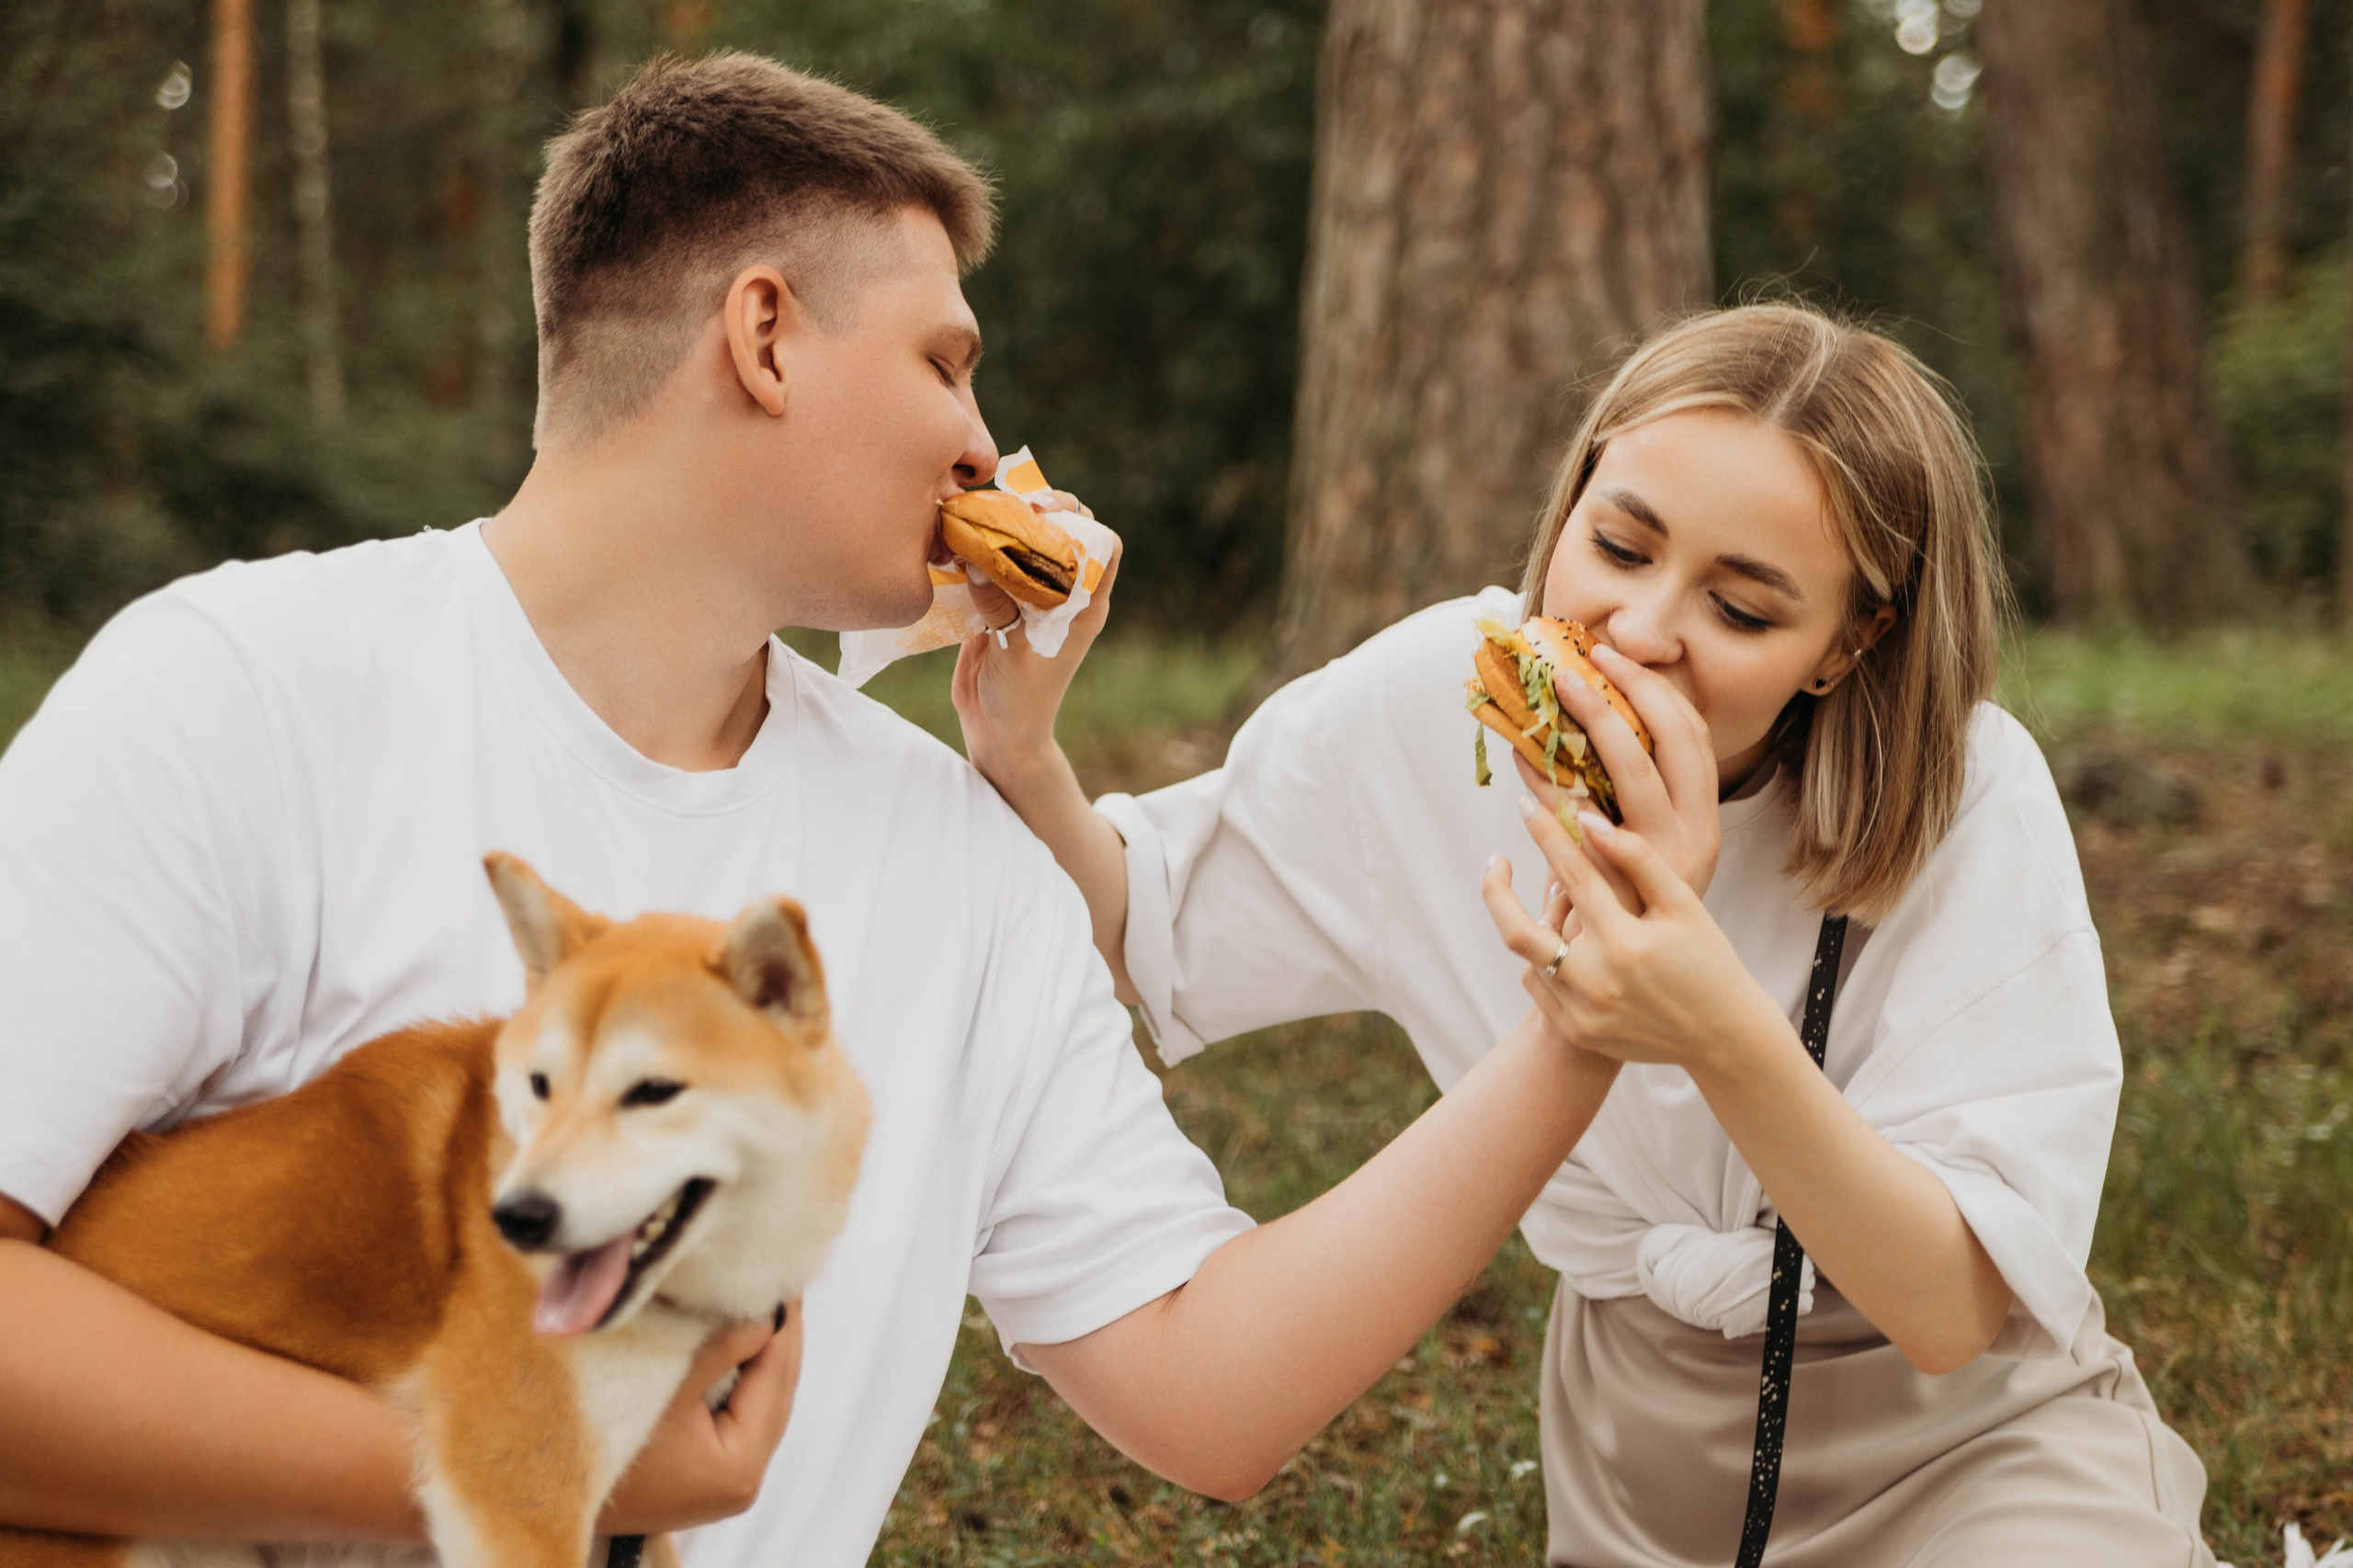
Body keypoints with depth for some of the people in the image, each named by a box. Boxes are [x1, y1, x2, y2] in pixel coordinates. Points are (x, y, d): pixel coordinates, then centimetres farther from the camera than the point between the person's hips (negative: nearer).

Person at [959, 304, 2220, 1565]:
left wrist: (1727, 1038, -43)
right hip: (1643, 1435, 4)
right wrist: (1022, 759, -23)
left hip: (1962, 1431, -4)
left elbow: (1956, 1311, -27)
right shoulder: (1440, 700, -16)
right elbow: (1141, 938, -4)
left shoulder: (1971, 799, -24)